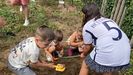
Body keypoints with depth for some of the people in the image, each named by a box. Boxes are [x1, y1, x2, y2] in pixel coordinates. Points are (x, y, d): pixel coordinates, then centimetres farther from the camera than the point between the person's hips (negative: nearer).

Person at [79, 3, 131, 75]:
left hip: (105, 57, -6)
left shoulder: (88, 26, 4)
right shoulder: (108, 20, 22)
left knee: (85, 65, 21)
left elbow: (87, 47, 13)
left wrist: (84, 54, 34)